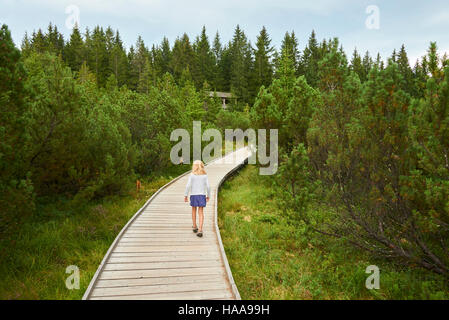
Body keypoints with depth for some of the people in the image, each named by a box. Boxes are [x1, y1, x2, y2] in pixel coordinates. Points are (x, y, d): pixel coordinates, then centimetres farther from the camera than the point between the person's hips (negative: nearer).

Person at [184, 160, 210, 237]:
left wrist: (185, 195, -4)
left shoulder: (192, 175, -5)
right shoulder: (205, 175, -1)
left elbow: (188, 186, -10)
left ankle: (194, 226, 31)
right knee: (201, 212, 2)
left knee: (194, 210, 20)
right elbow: (208, 186, -3)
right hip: (202, 195, 1)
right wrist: (208, 196, 9)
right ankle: (200, 229, -9)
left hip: (193, 195, 0)